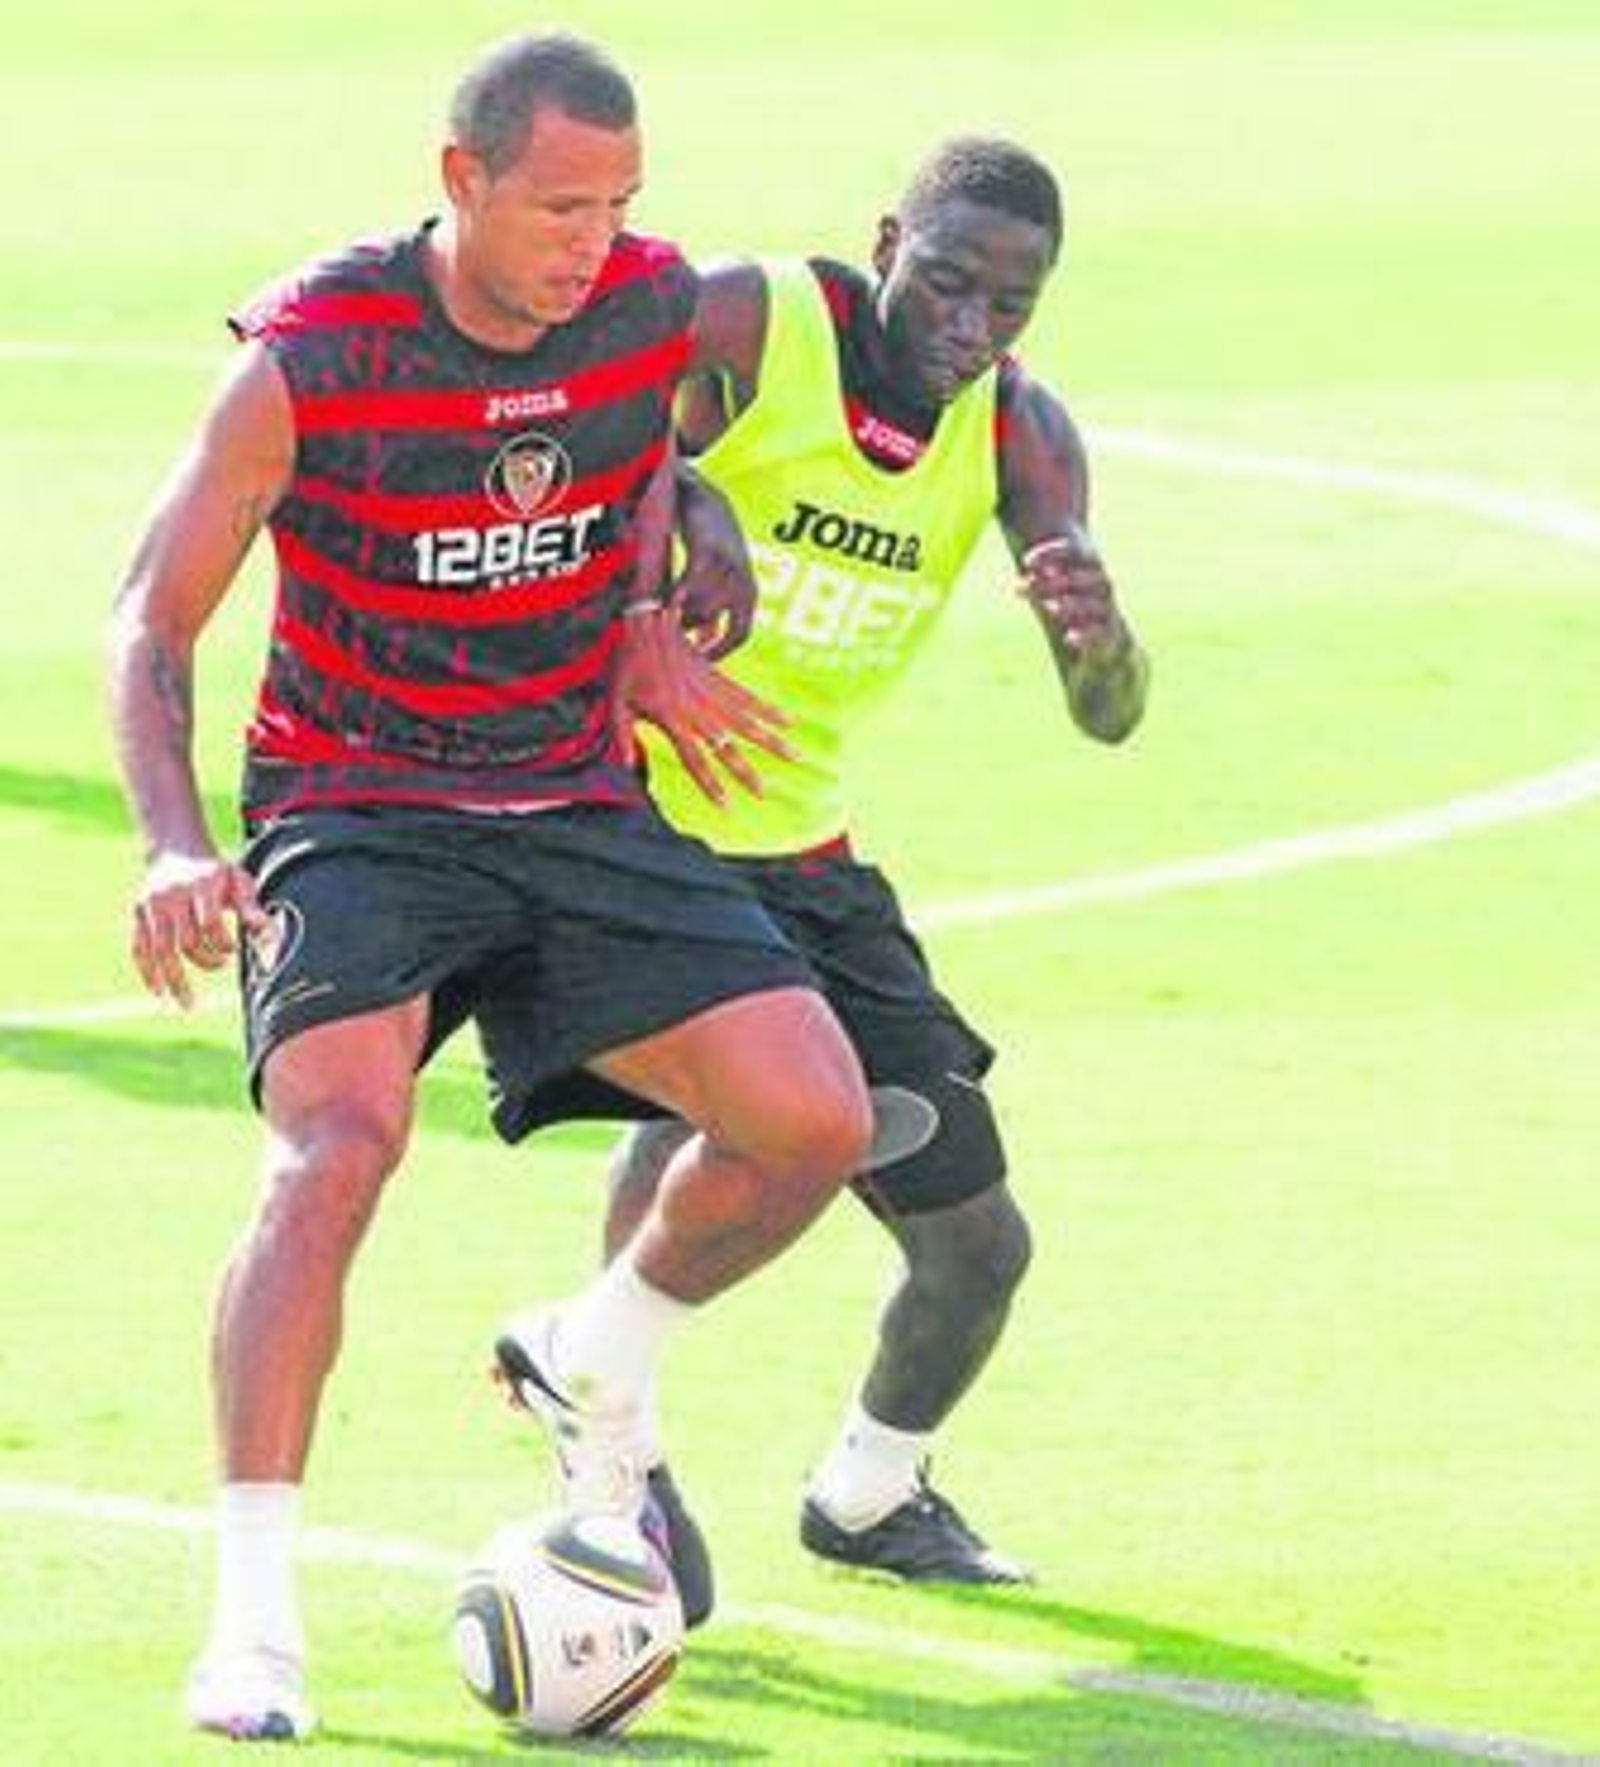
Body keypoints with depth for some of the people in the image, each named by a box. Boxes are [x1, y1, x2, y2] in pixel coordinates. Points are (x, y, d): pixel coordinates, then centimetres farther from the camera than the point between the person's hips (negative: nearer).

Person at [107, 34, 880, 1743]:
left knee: (814, 1120, -10)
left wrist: (644, 627, 4)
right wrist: (176, 848, -26)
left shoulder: (657, 309, -5)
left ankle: (595, 1365, 20)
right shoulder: (308, 361, -17)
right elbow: (153, 623, -11)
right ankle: (251, 1619, -26)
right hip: (353, 814, -4)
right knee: (337, 1145, -29)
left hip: (577, 812, 4)